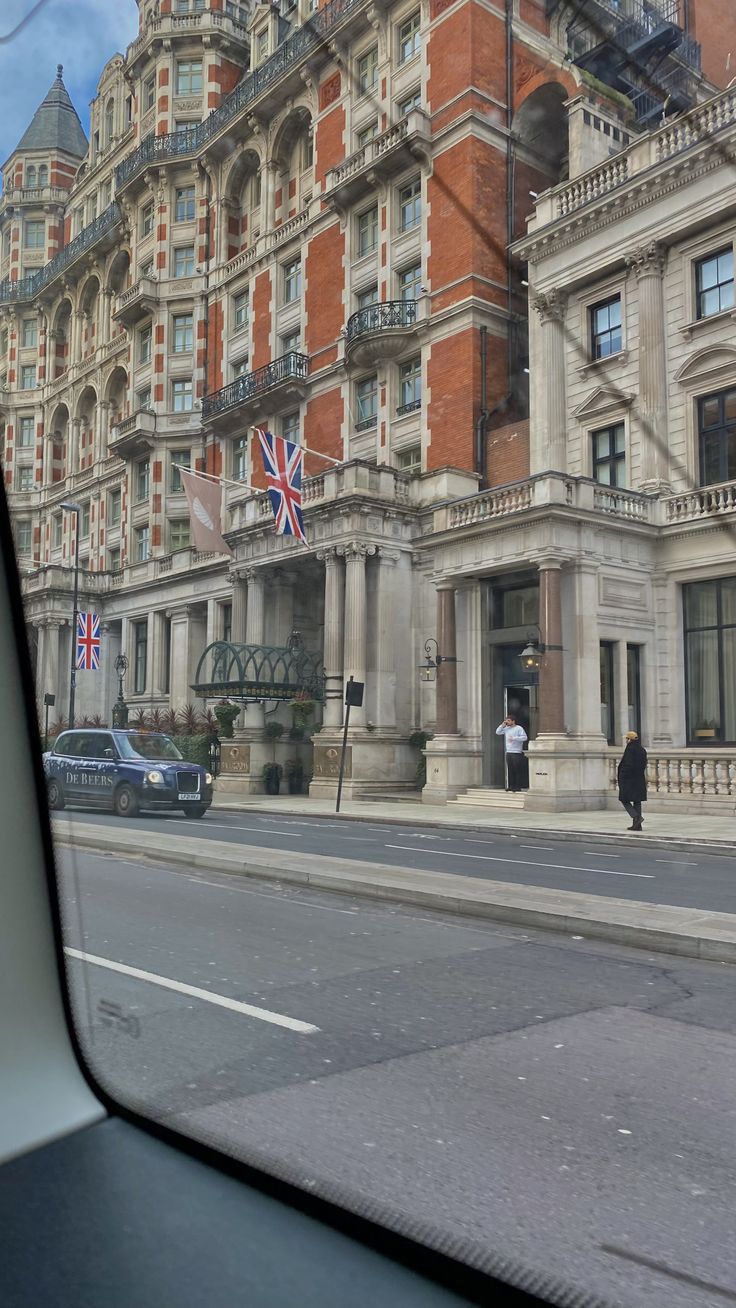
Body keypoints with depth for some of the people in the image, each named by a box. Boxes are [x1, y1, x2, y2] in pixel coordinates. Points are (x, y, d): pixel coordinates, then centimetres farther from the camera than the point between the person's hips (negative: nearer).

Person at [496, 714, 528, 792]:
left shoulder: (519, 728, -5)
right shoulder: (506, 729, 15)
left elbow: (524, 737, -14)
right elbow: (498, 732, 19)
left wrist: (514, 738, -18)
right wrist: (503, 725, 8)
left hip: (517, 753, -7)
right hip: (509, 752, 7)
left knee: (518, 771, -6)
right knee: (510, 771, 7)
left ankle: (518, 786, -3)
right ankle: (511, 786, 12)